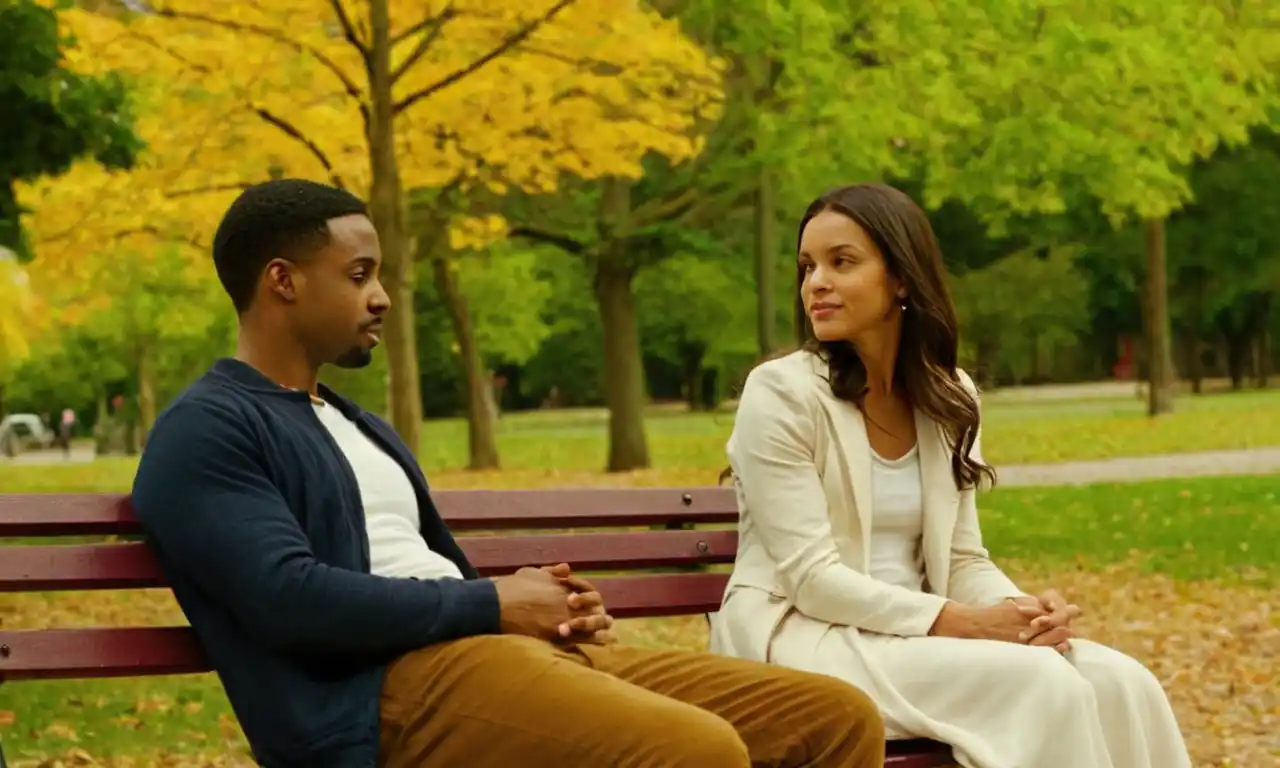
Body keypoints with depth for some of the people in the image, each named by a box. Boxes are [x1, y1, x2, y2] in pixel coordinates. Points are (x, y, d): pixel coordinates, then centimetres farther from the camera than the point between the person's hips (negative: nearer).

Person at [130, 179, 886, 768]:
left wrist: (556, 606, 7)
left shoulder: (363, 428, 29)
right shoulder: (207, 431, -1)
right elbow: (290, 600, -16)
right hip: (386, 690, -9)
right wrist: (496, 604, -10)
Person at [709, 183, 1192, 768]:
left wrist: (1017, 608, -13)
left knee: (1119, 683, -18)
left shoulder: (949, 398, 9)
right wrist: (959, 622, -23)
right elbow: (811, 578, -16)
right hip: (802, 639, -6)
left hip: (911, 635, 6)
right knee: (1039, 683, -27)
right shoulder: (781, 392, -10)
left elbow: (962, 560, 10)